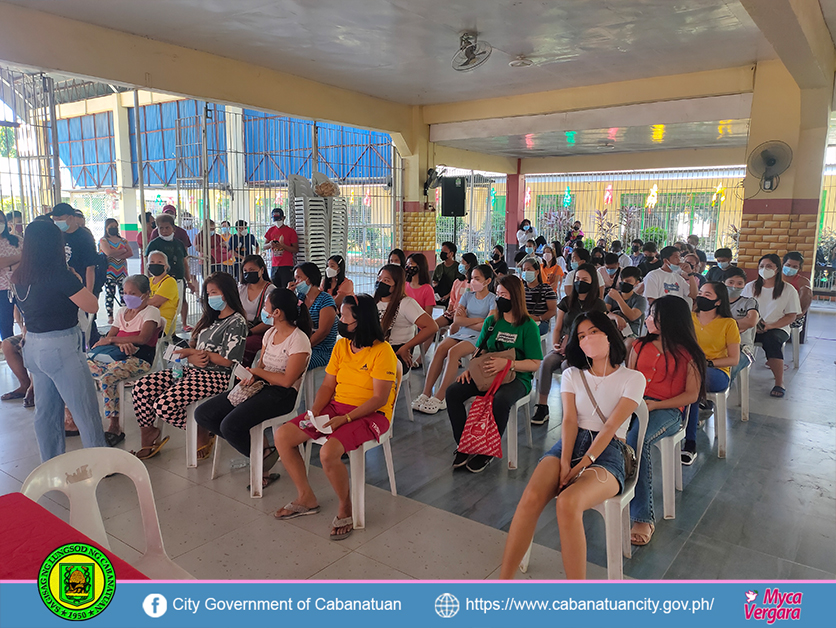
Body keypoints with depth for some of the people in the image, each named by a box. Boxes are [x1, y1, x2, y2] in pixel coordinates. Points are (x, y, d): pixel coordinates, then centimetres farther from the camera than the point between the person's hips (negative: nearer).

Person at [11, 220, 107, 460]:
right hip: (61, 348, -8)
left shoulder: (18, 277, 4)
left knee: (45, 412, 18)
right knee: (86, 411, 3)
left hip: (33, 346, 8)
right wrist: (77, 281, 2)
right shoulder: (60, 276, -19)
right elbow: (92, 306, -13)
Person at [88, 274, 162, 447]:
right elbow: (110, 336, 12)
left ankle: (114, 427, -24)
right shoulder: (122, 312, 23)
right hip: (117, 355, 7)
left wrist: (113, 339, -8)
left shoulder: (151, 312, 1)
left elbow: (142, 338, -13)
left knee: (108, 377, -33)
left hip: (139, 359, -7)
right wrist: (121, 343, -12)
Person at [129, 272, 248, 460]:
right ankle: (148, 442, 3)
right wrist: (193, 358, -7)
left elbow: (228, 360, -16)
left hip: (215, 376, -9)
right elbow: (193, 346, 18)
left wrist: (193, 352, -8)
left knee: (165, 405, -26)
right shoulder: (211, 317, 21)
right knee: (142, 388, -7)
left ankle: (202, 435, -2)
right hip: (193, 370, 9)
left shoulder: (237, 322, -8)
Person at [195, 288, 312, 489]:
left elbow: (287, 380, -17)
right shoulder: (270, 333, 12)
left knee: (230, 425, -27)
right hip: (261, 388, 9)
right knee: (203, 414, -4)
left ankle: (263, 456, -1)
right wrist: (253, 377, -8)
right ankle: (246, 442, 6)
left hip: (282, 395, -8)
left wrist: (258, 372, -7)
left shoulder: (299, 340, -14)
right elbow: (261, 366, 15)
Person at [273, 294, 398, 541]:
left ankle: (345, 507, -2)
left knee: (328, 453, -32)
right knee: (282, 436, -4)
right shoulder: (341, 345, 8)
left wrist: (345, 419, -24)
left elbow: (379, 398, -17)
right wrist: (314, 411, -8)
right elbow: (327, 385, 10)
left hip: (369, 414, -8)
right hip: (336, 408, 8)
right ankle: (306, 498, 13)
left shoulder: (382, 351, -14)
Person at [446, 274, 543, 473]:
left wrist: (507, 363, -23)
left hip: (516, 377, -5)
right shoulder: (492, 320, 11)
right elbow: (479, 350, 18)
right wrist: (470, 369, -2)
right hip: (486, 375, 5)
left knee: (501, 400, -38)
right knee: (453, 392, -18)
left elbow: (535, 364, -10)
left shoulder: (529, 326, -5)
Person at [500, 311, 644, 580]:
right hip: (570, 444, 3)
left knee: (567, 503, -35)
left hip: (608, 451, -3)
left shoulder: (633, 379, 6)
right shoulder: (572, 375, 17)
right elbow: (569, 421, 3)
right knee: (531, 497, -28)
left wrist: (580, 467, -16)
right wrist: (565, 464, -14)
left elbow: (610, 426, -6)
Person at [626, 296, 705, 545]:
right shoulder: (641, 345, 20)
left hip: (667, 410, -4)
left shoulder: (689, 354, 6)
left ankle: (643, 517, -29)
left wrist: (654, 405, -13)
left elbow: (691, 395, 0)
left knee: (636, 440, -36)